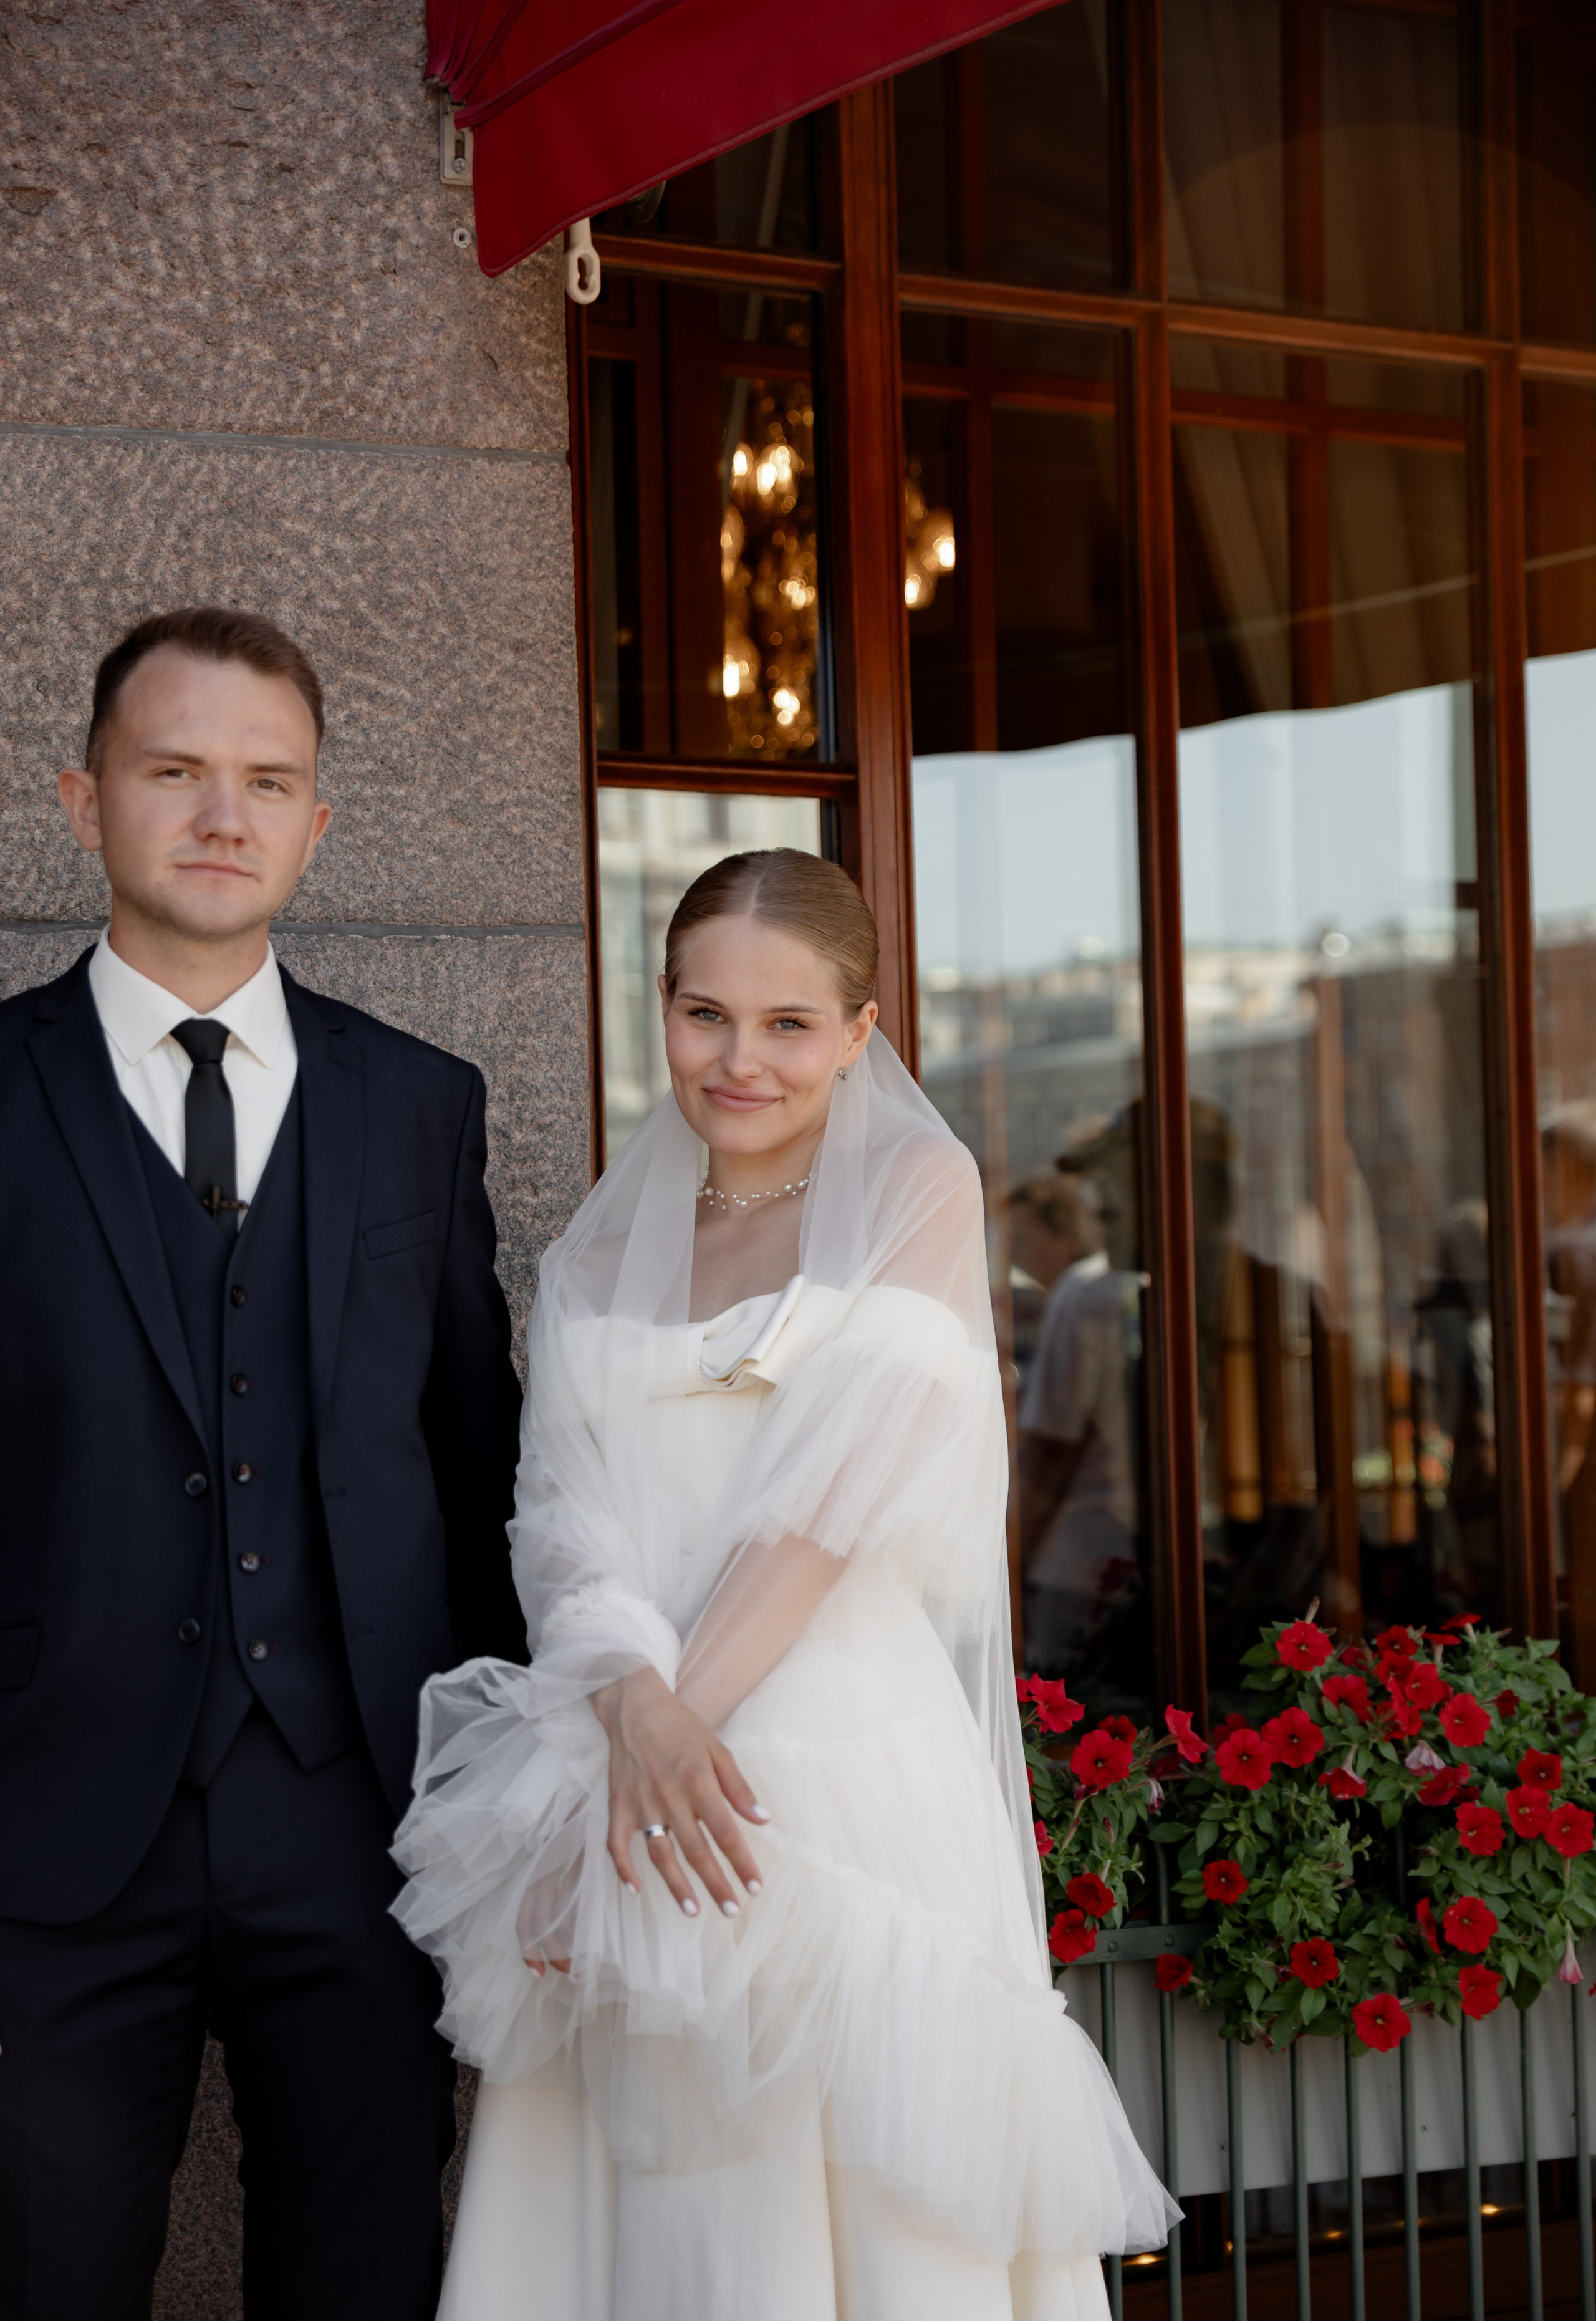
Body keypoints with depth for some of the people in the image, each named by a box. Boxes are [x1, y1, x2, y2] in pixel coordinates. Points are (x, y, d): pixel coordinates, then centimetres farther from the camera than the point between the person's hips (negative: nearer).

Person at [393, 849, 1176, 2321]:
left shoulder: (917, 1190, 2)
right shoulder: (600, 1256, 15)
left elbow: (830, 1499, -8)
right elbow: (562, 1516, 2)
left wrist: (648, 1744, -15)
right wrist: (638, 1712, -18)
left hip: (853, 1777, -3)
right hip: (628, 1757, 4)